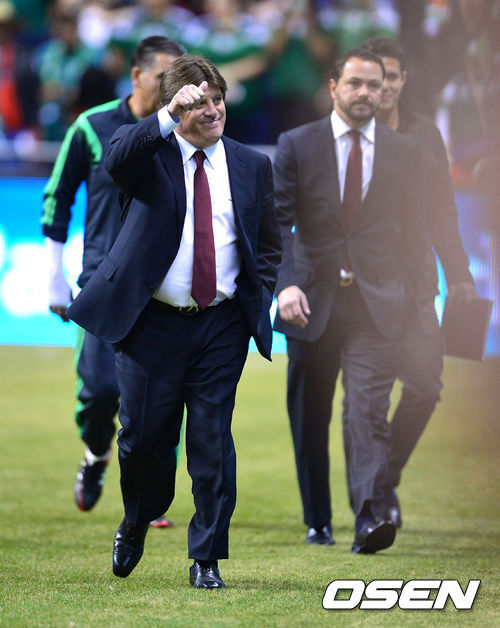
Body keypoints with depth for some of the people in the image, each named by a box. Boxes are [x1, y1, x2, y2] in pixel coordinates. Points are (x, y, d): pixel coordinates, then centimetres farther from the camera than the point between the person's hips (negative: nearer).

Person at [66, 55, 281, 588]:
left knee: (212, 442, -1)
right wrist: (168, 118, -39)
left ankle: (207, 558, 8)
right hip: (153, 323, -1)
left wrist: (259, 301, 1)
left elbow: (270, 244, 15)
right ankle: (136, 525, 34)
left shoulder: (252, 165, 8)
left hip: (222, 325, 2)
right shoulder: (149, 153, -2)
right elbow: (116, 159, -27)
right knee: (143, 437, 5)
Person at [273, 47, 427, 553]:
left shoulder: (403, 152, 6)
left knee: (369, 411, -16)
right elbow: (276, 220, -5)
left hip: (376, 304, 0)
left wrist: (406, 291, 8)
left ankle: (368, 516, -27)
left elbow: (412, 228, 14)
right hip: (311, 302, 1)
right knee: (310, 418, 10)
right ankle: (317, 521, 23)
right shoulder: (296, 145, 1)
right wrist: (286, 284, -19)